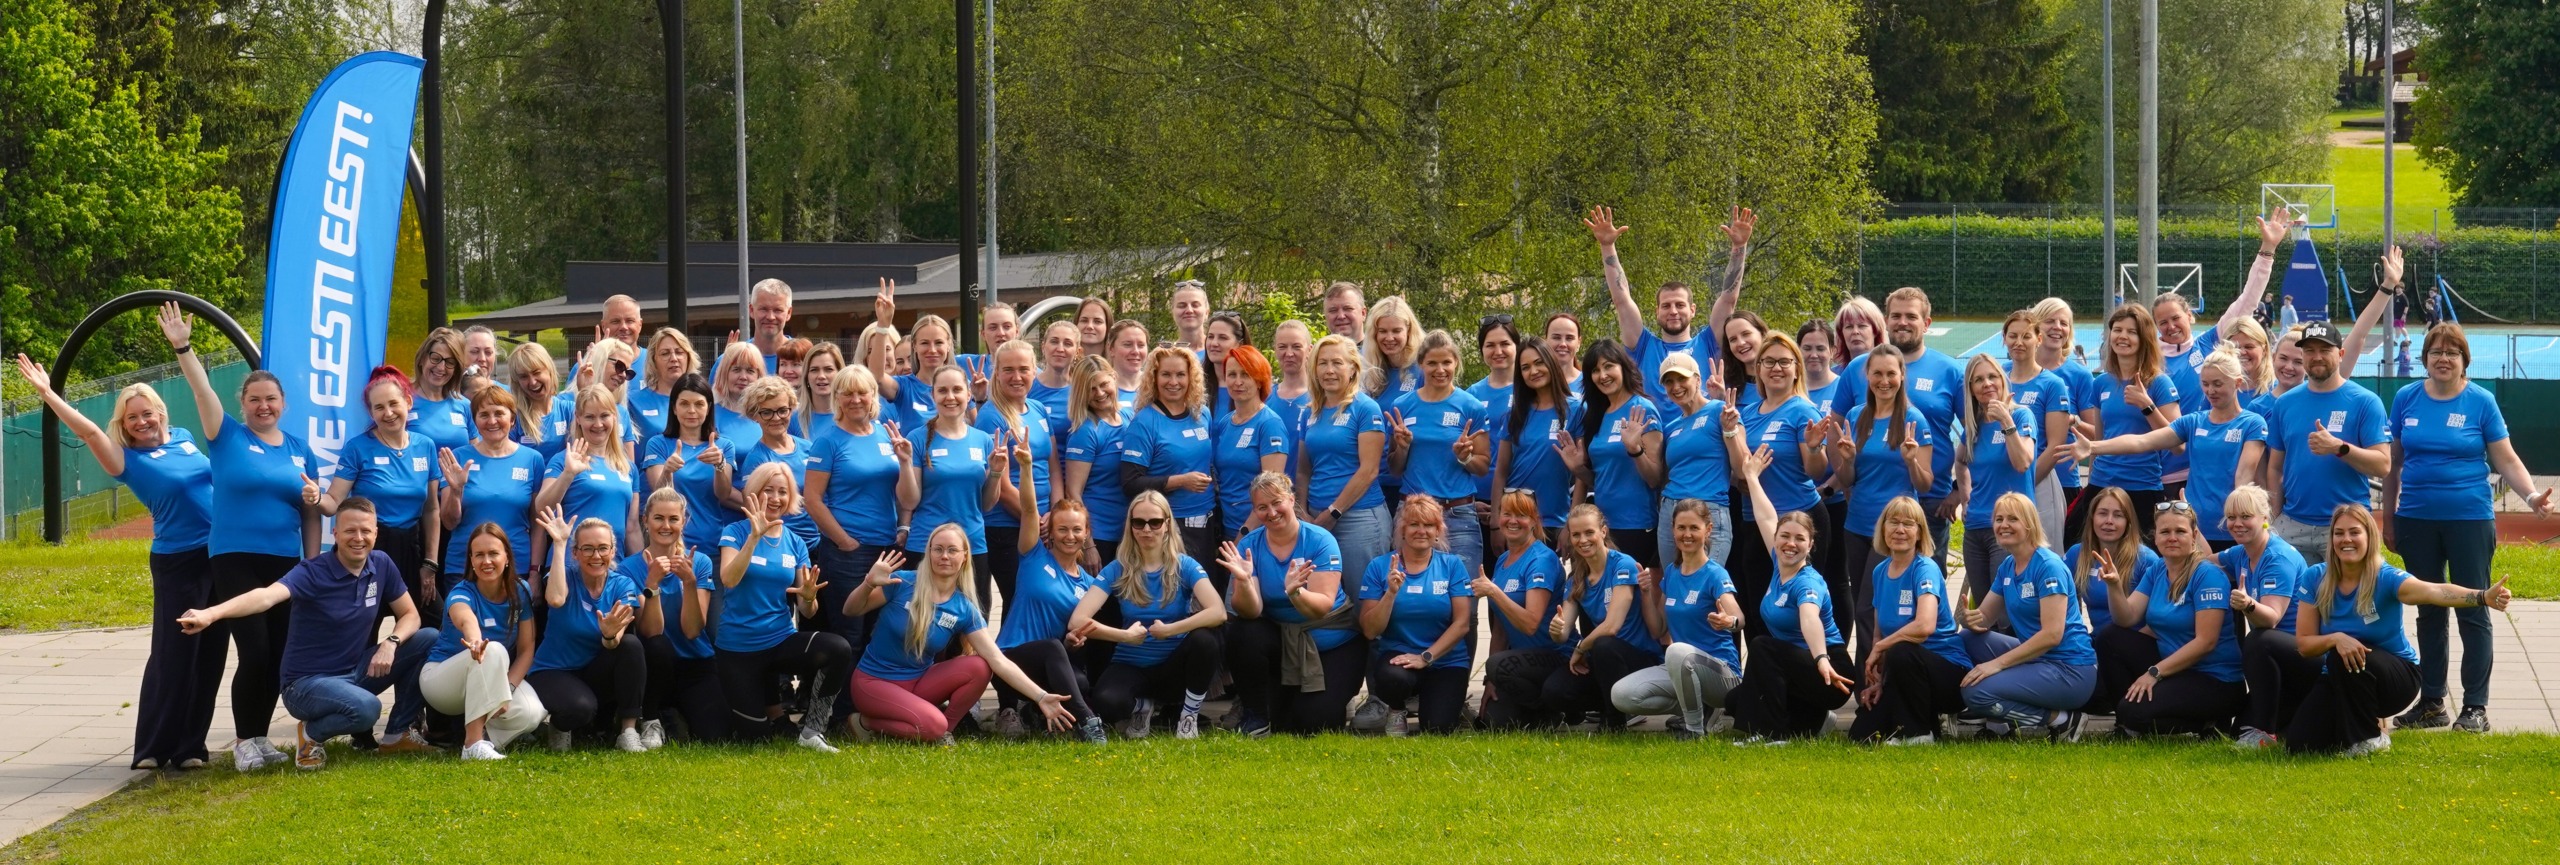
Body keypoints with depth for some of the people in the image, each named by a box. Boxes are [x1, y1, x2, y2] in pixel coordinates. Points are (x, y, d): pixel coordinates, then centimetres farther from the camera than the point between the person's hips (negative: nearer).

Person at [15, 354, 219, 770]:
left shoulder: (183, 438, 9)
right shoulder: (129, 460, -7)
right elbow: (88, 432, -20)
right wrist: (47, 394, -24)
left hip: (220, 554, 5)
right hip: (177, 563, -5)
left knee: (210, 653, 6)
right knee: (173, 654, -8)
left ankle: (189, 746, 13)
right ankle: (153, 749, -2)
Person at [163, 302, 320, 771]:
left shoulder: (299, 449, 11)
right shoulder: (228, 437, 0)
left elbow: (311, 513, 16)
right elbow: (203, 389, -13)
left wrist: (313, 564, 1)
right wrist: (182, 347, -26)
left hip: (286, 562, 4)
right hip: (236, 559, -4)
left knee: (279, 654, 5)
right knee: (254, 652, -11)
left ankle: (260, 737, 18)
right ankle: (244, 742, 1)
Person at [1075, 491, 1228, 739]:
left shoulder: (1184, 567, -8)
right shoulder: (1117, 570, -6)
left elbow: (1218, 612, -26)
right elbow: (1077, 621, -18)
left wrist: (1169, 630, -32)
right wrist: (1126, 635, -28)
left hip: (1174, 665, 0)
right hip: (1131, 667, 0)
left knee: (1205, 639, -34)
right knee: (1107, 704, -35)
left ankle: (1189, 716, -9)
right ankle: (1140, 707, 4)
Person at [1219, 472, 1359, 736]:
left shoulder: (1320, 541, -17)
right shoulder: (1249, 546, -9)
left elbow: (1322, 606, -26)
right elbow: (1250, 611, -19)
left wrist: (1295, 592, -46)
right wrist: (1243, 582, -39)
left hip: (1332, 644, -3)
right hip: (1281, 641, 3)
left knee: (1310, 723, -16)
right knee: (1241, 633, -27)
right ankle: (1255, 719, -8)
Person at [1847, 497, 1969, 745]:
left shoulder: (1926, 569, -16)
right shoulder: (1881, 572, 7)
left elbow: (1925, 626, -32)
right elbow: (1880, 633, 13)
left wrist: (1879, 648, -20)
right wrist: (1878, 680, -2)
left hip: (1951, 671, -7)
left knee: (1901, 653, -38)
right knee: (1861, 734, -8)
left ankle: (1919, 733, -17)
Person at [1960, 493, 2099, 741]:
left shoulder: (2049, 566, -15)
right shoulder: (2007, 567, 11)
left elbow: (2052, 634, -22)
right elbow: (1985, 618, 13)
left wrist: (1999, 662, -23)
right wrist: (1972, 619, -14)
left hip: (2071, 671, -9)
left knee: (1976, 694, -21)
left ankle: (2060, 719, -8)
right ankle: (2001, 721, 5)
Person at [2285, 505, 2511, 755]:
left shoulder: (2385, 578, -21)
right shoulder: (2315, 579, -10)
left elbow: (2434, 592, -41)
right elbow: (2303, 643, -9)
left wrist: (2483, 597, -60)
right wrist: (2335, 638, -32)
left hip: (2395, 677, -4)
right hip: (2339, 679, 4)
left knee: (2343, 659, -35)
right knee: (2300, 743, -16)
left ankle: (2371, 736, -11)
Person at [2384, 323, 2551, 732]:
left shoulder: (2480, 402, -2)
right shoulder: (2407, 399, 5)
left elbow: (2506, 460, -3)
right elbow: (2393, 461, 11)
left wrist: (2532, 495, -19)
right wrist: (2388, 517, 11)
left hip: (2469, 519, -3)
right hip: (2417, 521, 3)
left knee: (2473, 613, -2)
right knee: (2429, 614, 10)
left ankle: (2476, 707, 2)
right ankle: (2431, 703, 17)